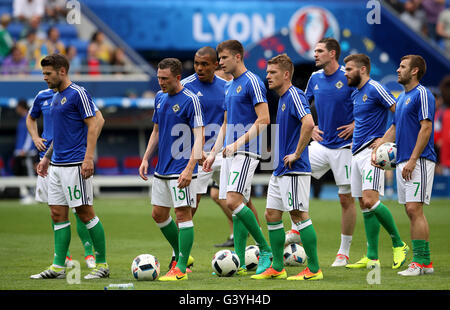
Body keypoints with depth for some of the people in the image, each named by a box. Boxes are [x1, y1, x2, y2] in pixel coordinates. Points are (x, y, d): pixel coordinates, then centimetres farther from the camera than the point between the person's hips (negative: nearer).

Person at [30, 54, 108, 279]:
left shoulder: (78, 94, -10)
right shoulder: (56, 98, 16)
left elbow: (93, 126, -13)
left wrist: (88, 158, -21)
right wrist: (47, 157, 23)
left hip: (75, 165, -9)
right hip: (57, 165, 9)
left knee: (85, 213, -5)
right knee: (58, 214, 6)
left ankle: (102, 264, 3)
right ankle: (58, 267, 8)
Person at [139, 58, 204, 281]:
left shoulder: (190, 100, -13)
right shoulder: (160, 98, 10)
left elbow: (199, 137, -17)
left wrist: (190, 168, -24)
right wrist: (146, 159, 13)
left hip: (181, 169, -8)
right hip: (161, 169, 8)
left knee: (183, 213, -7)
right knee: (158, 214, 12)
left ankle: (181, 268, -6)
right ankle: (180, 255, 28)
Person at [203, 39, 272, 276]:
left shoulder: (252, 83, -9)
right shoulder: (230, 87, 19)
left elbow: (264, 119, -16)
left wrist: (238, 142, -19)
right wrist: (213, 153, 19)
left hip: (246, 152, -9)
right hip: (230, 153, 9)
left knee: (234, 201, -19)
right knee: (235, 206, 6)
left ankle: (265, 249, -8)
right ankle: (239, 263, 6)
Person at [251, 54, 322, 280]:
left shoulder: (294, 95, -14)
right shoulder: (282, 98, 17)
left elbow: (308, 124, -29)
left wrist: (297, 154, -23)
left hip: (294, 169, -10)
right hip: (280, 169, 10)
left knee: (298, 215, -8)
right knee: (272, 215, 10)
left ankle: (314, 269, -3)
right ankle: (277, 268, 17)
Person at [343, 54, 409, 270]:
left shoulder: (375, 89, -9)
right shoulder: (355, 94, 18)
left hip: (372, 152, -9)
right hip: (357, 153, 9)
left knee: (370, 200, -20)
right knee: (365, 206, 5)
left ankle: (398, 244, -5)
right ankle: (372, 258, 5)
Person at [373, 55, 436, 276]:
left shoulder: (422, 94, -9)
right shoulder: (402, 98, 19)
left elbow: (426, 128, -16)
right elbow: (394, 129, 26)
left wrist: (412, 160, -20)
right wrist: (376, 149, 15)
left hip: (419, 161, -9)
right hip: (403, 162, 9)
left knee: (414, 208, -13)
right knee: (411, 211, 7)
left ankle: (421, 262, -13)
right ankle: (423, 261, 10)